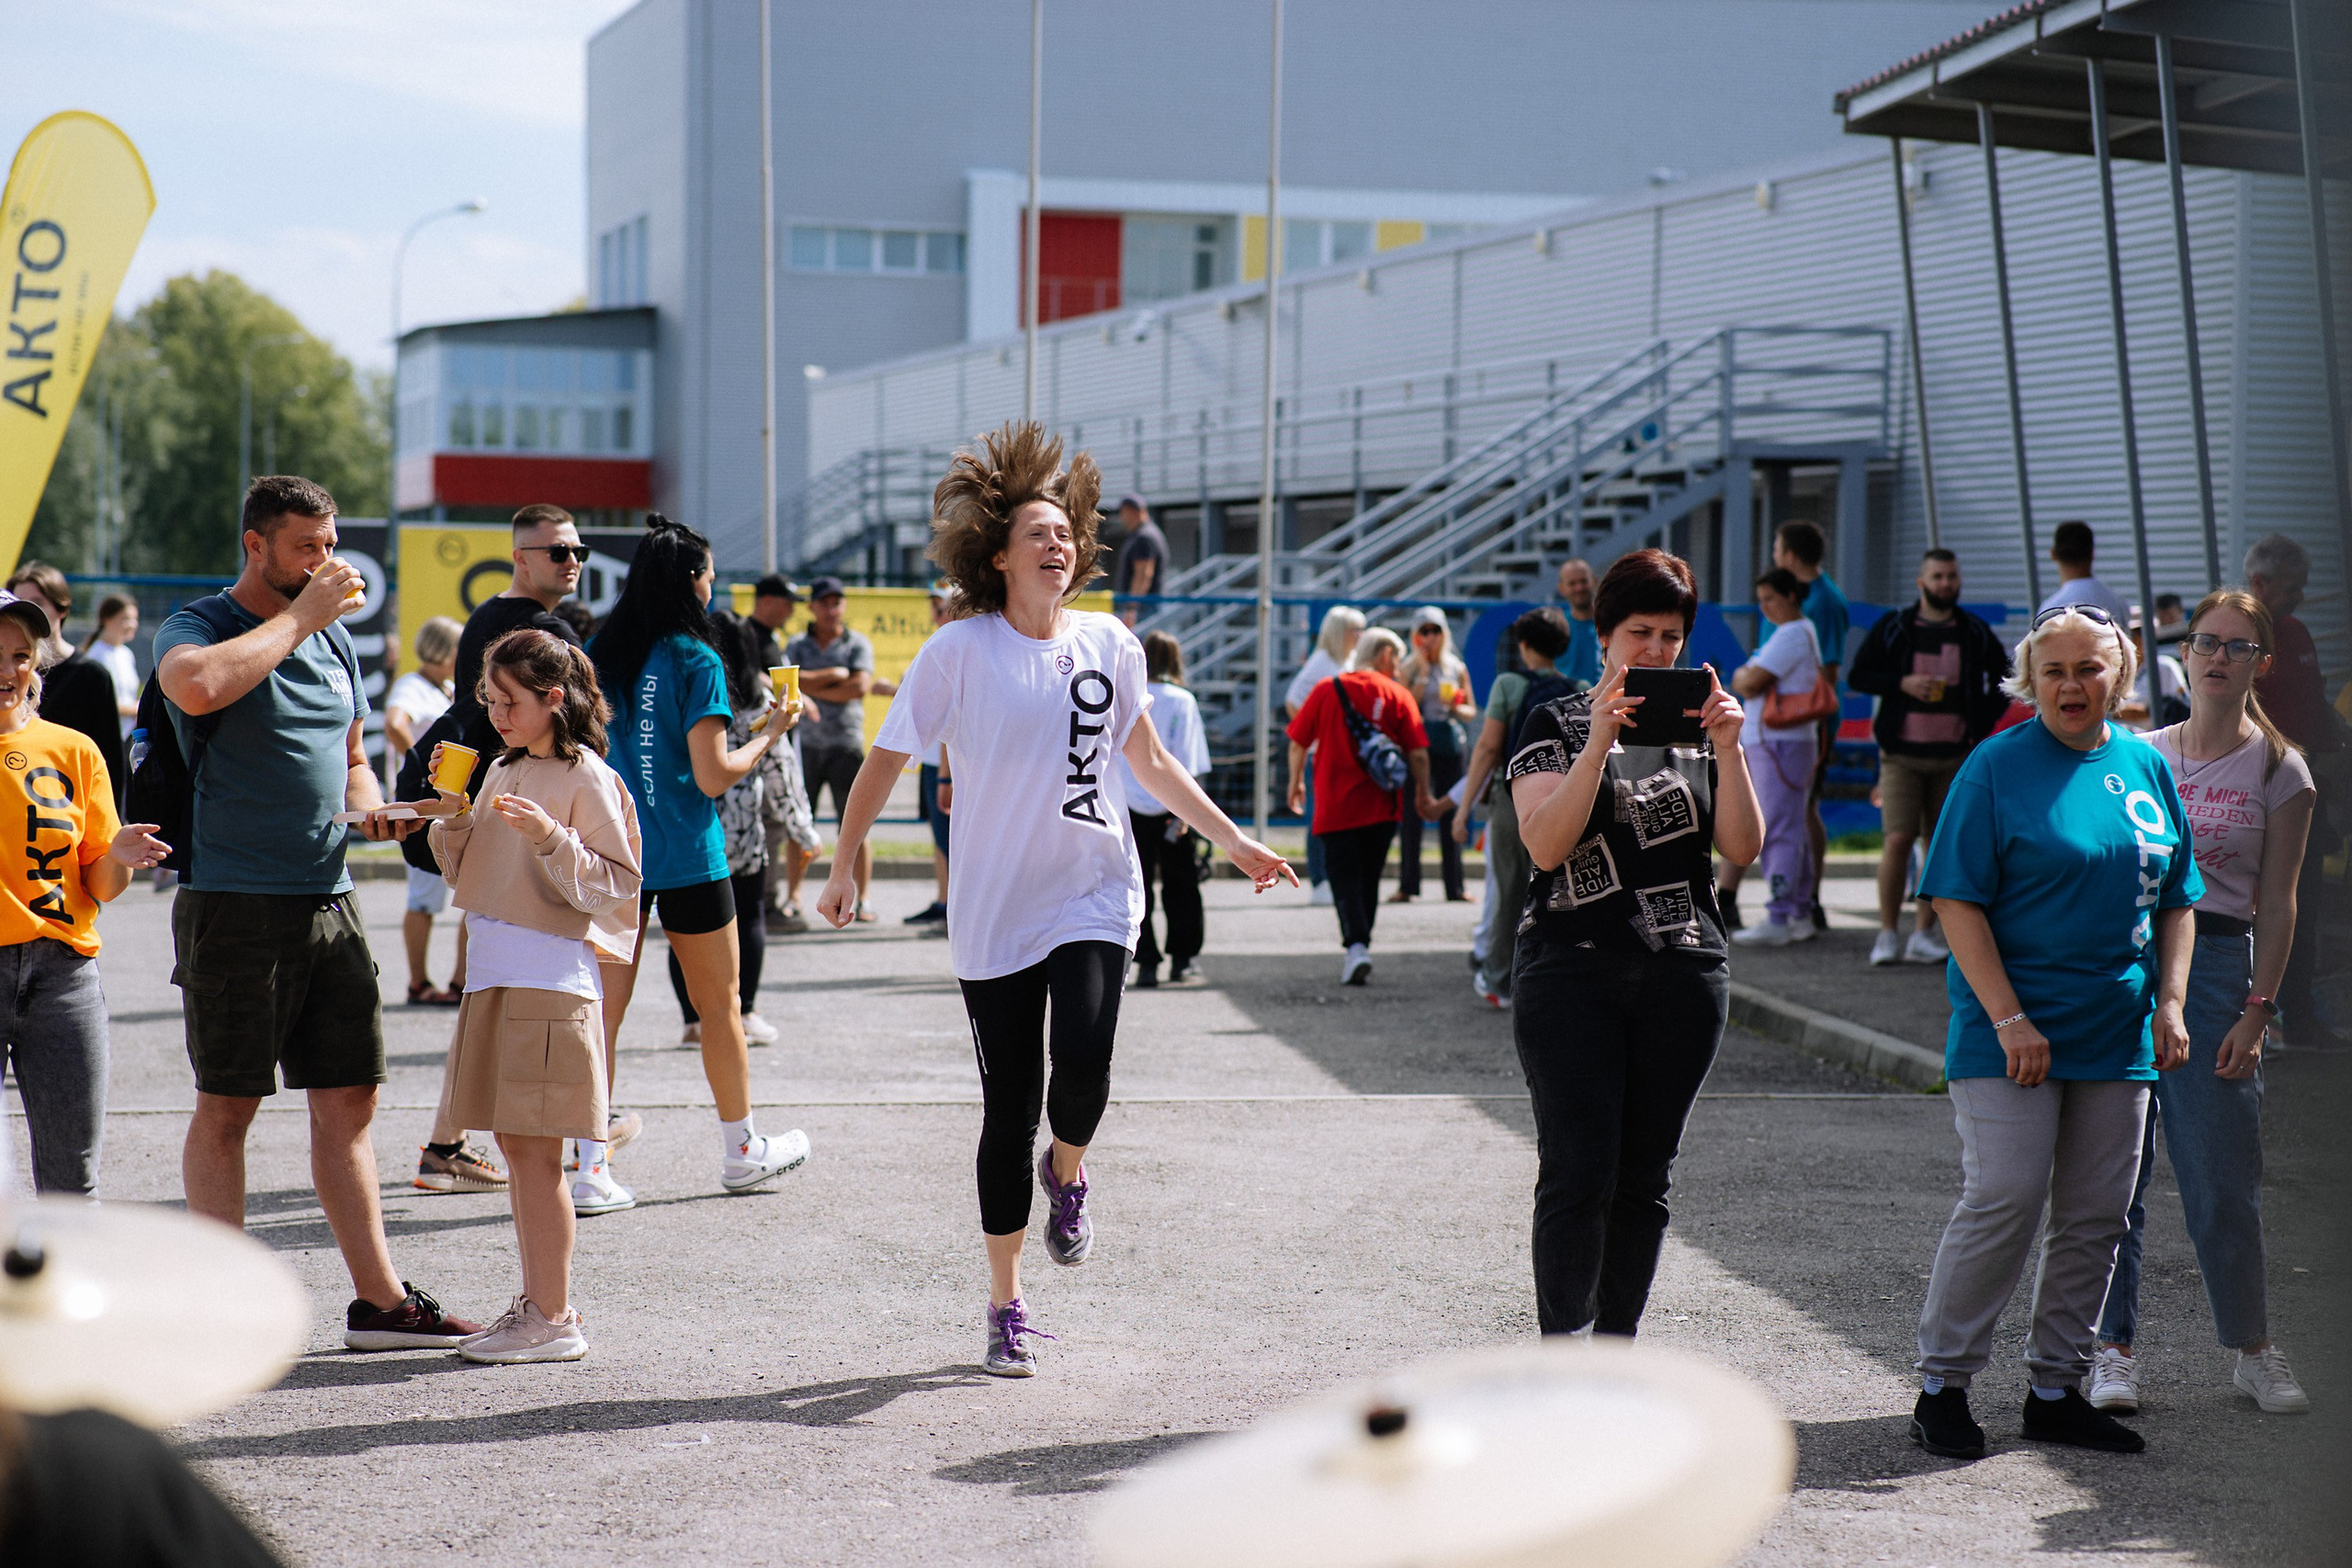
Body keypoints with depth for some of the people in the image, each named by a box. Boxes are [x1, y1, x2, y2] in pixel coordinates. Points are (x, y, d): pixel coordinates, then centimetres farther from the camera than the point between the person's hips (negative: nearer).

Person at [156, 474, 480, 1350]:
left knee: (349, 1100, 7)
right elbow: (198, 687, -30)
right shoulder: (196, 628, -4)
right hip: (233, 905, -6)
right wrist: (301, 616, -20)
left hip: (328, 899, 6)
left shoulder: (332, 640, 16)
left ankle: (378, 1300, 12)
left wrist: (369, 808, 5)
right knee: (226, 1107, -1)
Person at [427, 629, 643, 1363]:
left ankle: (554, 1320, -4)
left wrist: (551, 836, -24)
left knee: (534, 1149, -8)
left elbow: (617, 883, -13)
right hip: (494, 973, 8)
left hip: (551, 977, -8)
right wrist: (455, 817, 3)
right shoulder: (504, 773, 15)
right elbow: (468, 878, 19)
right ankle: (539, 1299, 19)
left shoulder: (587, 779, -8)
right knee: (515, 1144, 11)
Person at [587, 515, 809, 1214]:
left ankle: (591, 1168, -5)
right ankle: (742, 1151, 26)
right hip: (688, 858, -4)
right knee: (719, 1004, 13)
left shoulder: (599, 656, 4)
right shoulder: (696, 663, -12)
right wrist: (768, 736, 0)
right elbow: (713, 775, -15)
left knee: (603, 1006, 1)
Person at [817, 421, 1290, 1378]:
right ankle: (1006, 1309, 16)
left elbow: (1148, 761, 16)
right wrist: (843, 867, -10)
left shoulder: (1110, 646, 3)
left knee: (1082, 1066, -22)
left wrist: (1235, 843, 15)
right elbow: (886, 760, -2)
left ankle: (1066, 1174, 14)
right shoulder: (960, 652, -7)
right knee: (1009, 1110, 1)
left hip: (1093, 896, 2)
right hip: (994, 913, -2)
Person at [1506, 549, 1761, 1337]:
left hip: (1683, 977, 4)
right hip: (1573, 975, -4)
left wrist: (1728, 749, -13)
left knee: (1645, 1178, 7)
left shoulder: (1698, 723, 11)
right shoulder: (1557, 724, 1)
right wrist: (1599, 743, -22)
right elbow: (1545, 844, -14)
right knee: (1578, 1175, -9)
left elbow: (1743, 847, 0)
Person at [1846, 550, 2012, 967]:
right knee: (1898, 839, -12)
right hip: (1902, 753, -2)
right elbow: (1857, 676, 2)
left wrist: (1982, 725, 6)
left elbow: (2004, 680, 18)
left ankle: (1923, 935, 11)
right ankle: (1887, 934, -5)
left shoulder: (1976, 633, 7)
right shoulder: (1892, 627, 1)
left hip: (1953, 756, 2)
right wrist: (1901, 683, -13)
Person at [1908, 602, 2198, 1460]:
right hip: (2010, 1031, -5)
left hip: (2119, 1036, 5)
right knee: (2003, 1200, -11)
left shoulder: (2147, 766, 10)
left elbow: (2176, 901, 17)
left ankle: (2056, 1390, 18)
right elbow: (1959, 902, -9)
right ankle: (1942, 1384, 0)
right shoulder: (1996, 767, -5)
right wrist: (2009, 1019, -17)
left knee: (2097, 1217, 7)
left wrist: (2170, 1004, 4)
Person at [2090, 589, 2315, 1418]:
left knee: (2222, 1178, -2)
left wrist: (2257, 1010, -6)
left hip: (2215, 964, -2)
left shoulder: (2277, 768, 3)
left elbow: (2277, 903, 2)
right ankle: (2112, 1348, 9)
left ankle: (2253, 1348, 14)